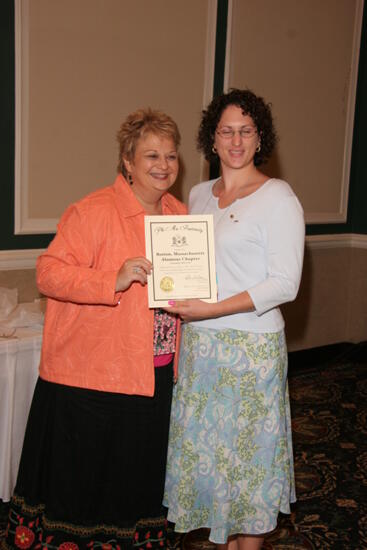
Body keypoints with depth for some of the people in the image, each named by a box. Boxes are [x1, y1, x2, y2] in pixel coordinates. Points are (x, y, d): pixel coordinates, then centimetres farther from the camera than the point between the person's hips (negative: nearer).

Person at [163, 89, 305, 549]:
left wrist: (212, 309, -21)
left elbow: (284, 284, -15)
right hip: (198, 344, 6)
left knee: (247, 454, 5)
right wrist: (178, 303, 1)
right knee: (205, 449, 15)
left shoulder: (277, 197, -9)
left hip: (250, 347, -6)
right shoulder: (198, 194, 11)